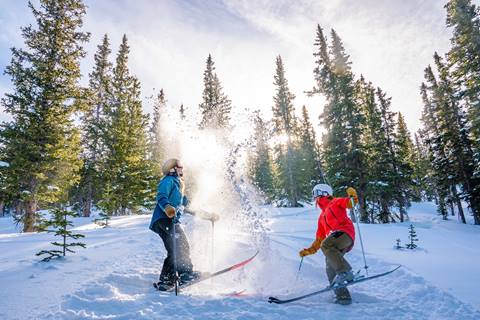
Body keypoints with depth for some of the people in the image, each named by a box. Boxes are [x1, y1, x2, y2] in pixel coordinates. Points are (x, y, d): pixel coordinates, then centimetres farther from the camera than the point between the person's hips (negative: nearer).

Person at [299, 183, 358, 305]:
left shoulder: (335, 202, 16)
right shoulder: (322, 217, 32)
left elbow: (350, 203, -2)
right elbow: (319, 239, 32)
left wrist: (352, 196, -23)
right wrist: (308, 250, 25)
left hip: (344, 232, -7)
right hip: (335, 241, 7)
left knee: (326, 245, -32)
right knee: (330, 268, -4)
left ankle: (345, 272, -33)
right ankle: (342, 296, -2)